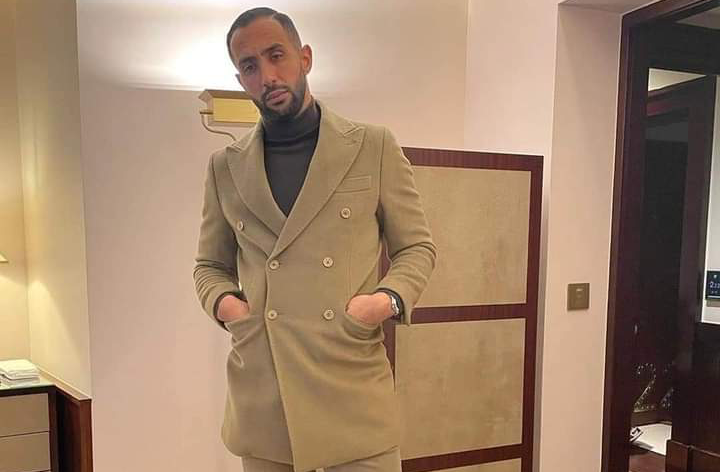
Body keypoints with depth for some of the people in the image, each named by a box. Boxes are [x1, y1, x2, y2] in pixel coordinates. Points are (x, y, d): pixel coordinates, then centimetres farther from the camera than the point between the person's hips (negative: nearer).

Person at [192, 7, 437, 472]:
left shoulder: (374, 146, 1)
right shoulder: (225, 167, 8)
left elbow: (418, 247, 6)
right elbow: (210, 265, 16)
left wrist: (390, 299, -13)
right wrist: (222, 301, -5)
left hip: (354, 392, -2)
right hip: (260, 399, 3)